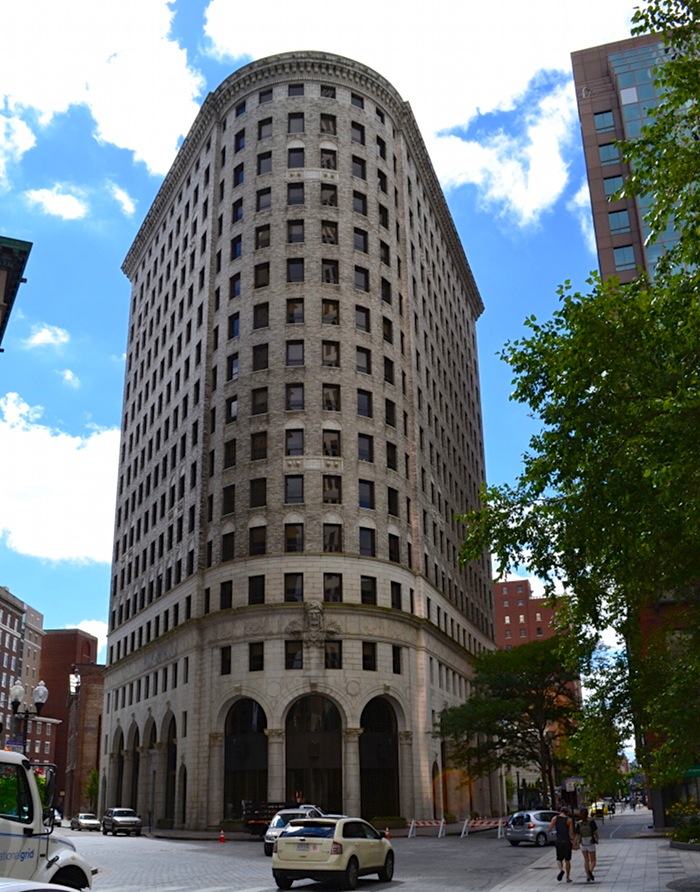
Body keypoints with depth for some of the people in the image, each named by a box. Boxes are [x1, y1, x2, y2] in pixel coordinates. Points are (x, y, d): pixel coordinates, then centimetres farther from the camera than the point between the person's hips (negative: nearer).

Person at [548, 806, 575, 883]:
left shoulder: (555, 818, -1)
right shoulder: (569, 820, -4)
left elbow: (550, 829, -9)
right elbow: (571, 832, -10)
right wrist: (573, 842, -1)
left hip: (559, 841, 0)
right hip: (567, 841, 0)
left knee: (559, 859, 13)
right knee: (567, 860, 13)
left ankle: (561, 870, -16)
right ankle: (568, 877, 15)